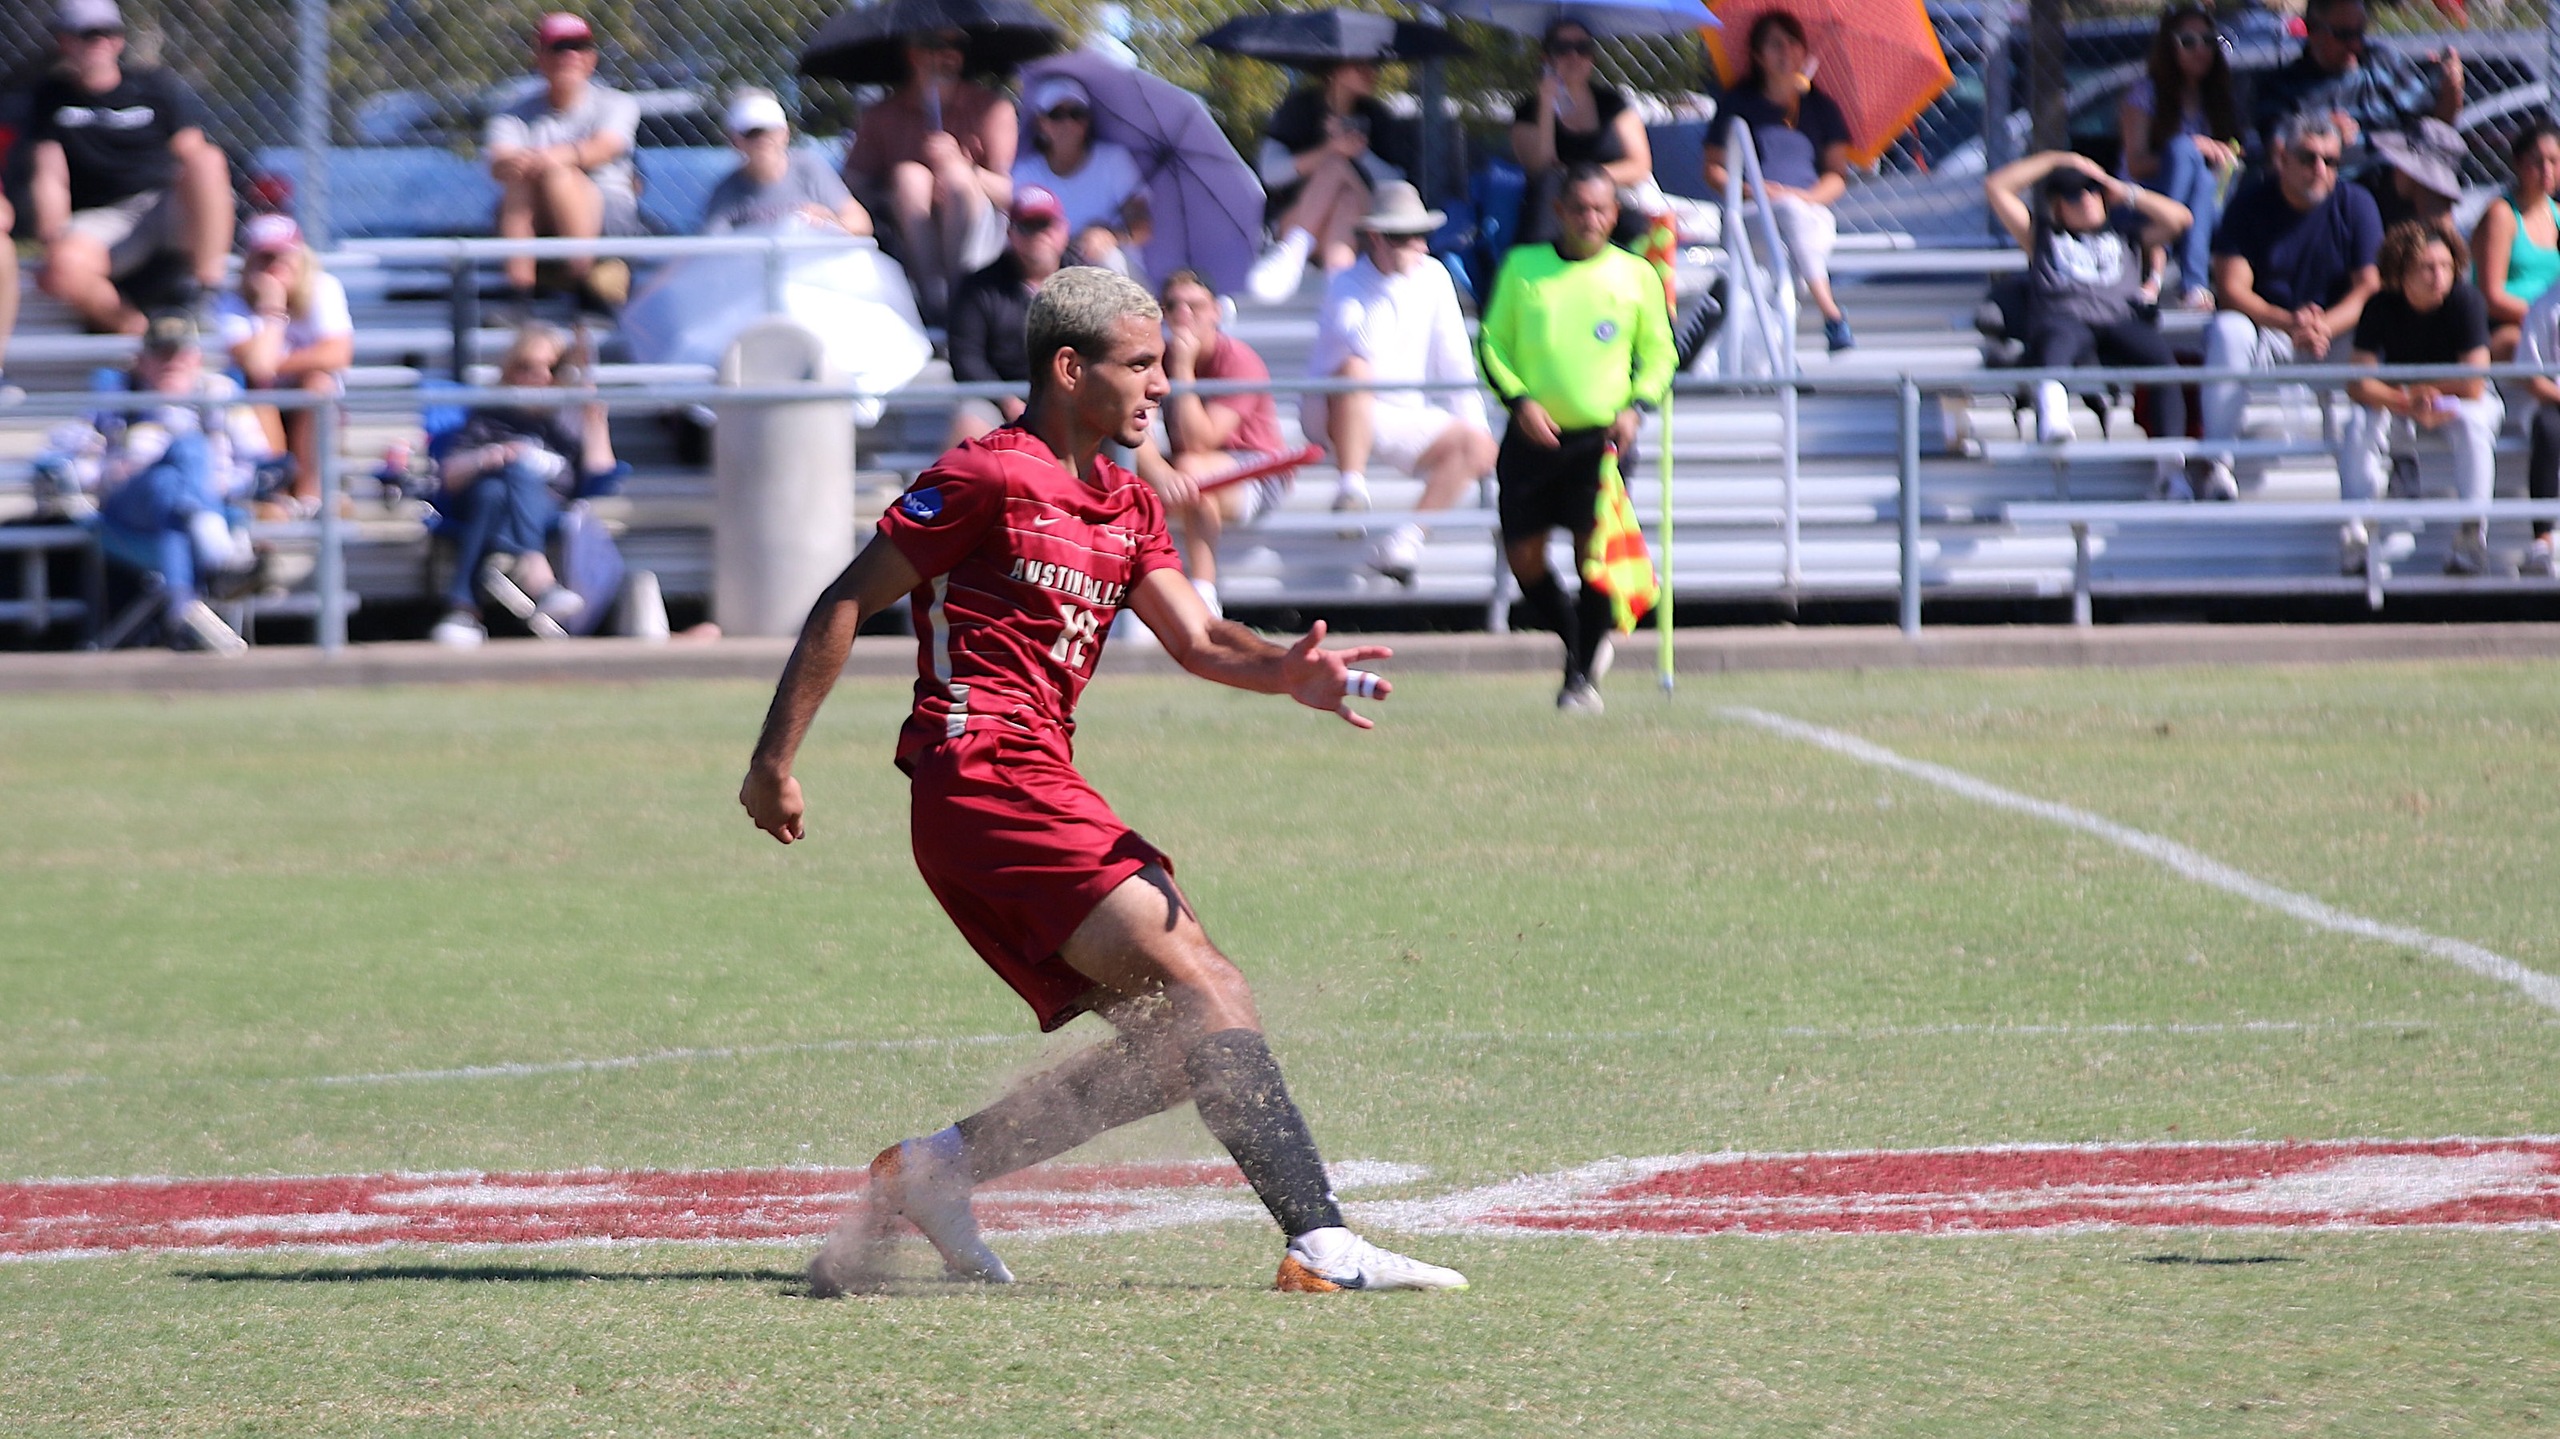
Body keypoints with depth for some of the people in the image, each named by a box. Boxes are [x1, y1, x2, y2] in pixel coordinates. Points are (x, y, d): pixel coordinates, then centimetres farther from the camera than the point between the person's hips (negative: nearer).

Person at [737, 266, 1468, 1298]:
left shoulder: (1128, 505, 19)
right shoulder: (990, 477, -6)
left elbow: (1195, 641, 8)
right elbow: (847, 604, -5)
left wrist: (1289, 671, -13)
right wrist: (775, 760, -7)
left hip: (1039, 784, 9)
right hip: (988, 779, -9)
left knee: (1173, 1047, 4)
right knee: (1208, 993, -16)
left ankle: (936, 1169, 8)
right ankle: (1322, 1243, -22)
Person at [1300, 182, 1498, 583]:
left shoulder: (1434, 277, 4)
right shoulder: (1347, 287, -10)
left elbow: (1454, 360, 7)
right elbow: (1363, 348, -30)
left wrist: (1473, 424, -1)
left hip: (1404, 418, 5)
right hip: (1341, 415, -5)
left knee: (1478, 446, -18)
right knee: (1355, 369, -37)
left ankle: (1404, 541, -26)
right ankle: (1350, 489, -34)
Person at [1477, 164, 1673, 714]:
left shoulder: (1637, 275, 5)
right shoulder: (1522, 267, 6)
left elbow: (1658, 354, 12)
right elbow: (1492, 344, 8)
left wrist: (1636, 406, -5)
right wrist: (1520, 400, -8)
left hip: (1602, 436, -2)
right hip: (1534, 436, 2)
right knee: (1524, 559, 1)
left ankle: (1582, 676, 0)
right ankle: (1577, 641, 27)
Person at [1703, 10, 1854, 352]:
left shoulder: (1821, 107, 16)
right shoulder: (1738, 104, 12)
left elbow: (1838, 176, 10)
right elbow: (1713, 169, 8)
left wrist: (1810, 196, -11)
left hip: (1813, 212, 1)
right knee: (1790, 211, -36)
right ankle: (1832, 315, -48)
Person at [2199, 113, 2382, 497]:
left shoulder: (2356, 203, 0)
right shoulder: (2249, 205, -4)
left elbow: (2369, 287, -7)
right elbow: (2231, 289, -13)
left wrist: (2325, 326, -28)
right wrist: (2289, 322, -31)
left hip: (2339, 334, 1)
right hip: (2266, 332, -1)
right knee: (2227, 332, -34)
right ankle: (2217, 460, -28)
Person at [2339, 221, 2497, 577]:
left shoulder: (2465, 301, -24)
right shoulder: (2381, 307, -18)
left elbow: (2473, 387, -25)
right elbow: (2358, 386, -22)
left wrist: (2410, 391, -16)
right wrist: (2411, 404, -37)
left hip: (2461, 399, -2)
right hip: (2395, 399, 2)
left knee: (2471, 421, -35)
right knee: (2361, 421, -27)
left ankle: (2473, 533, -31)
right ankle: (2353, 531, -23)